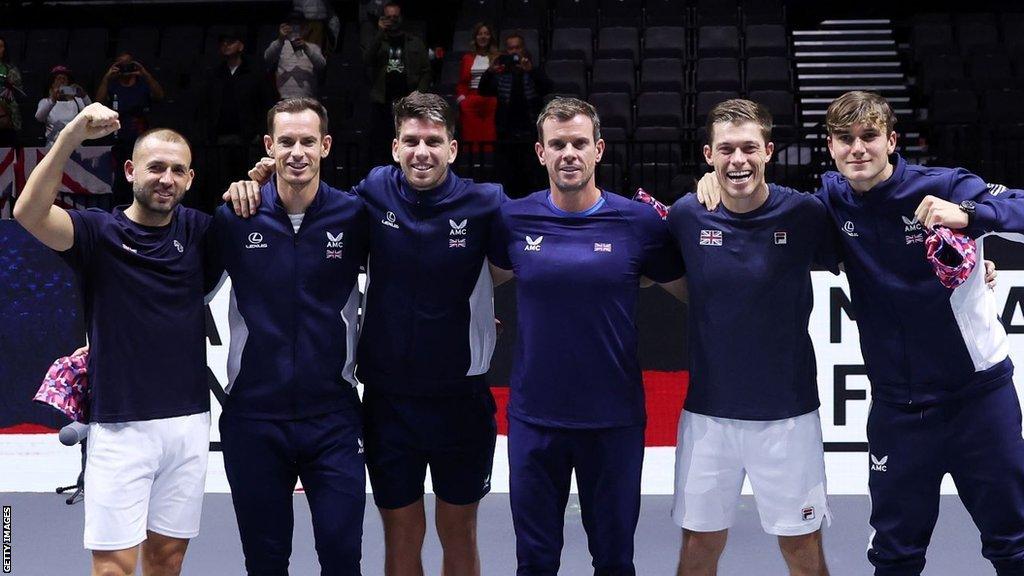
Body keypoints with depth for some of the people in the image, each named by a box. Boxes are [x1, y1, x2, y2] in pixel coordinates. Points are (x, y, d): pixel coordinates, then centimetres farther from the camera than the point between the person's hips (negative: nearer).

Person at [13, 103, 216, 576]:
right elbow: (29, 213, -19)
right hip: (120, 426, -3)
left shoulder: (197, 231, 6)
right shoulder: (99, 232, -4)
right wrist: (72, 135, -29)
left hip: (189, 422, 4)